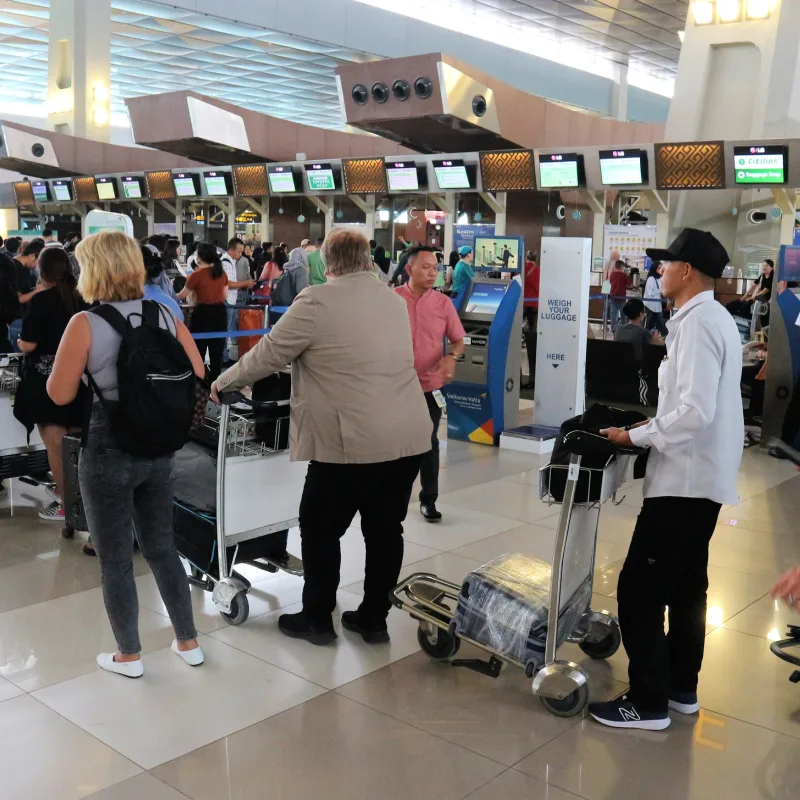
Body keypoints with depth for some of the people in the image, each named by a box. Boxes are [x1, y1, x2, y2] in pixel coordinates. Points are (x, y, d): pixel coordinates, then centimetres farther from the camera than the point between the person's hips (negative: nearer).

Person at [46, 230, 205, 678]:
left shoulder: (85, 324, -14)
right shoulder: (167, 317, -2)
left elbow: (60, 395, -10)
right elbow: (197, 379, 4)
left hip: (107, 452, -4)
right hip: (158, 449, 5)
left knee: (115, 559, 11)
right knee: (162, 547, 19)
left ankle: (129, 656, 24)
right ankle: (189, 642, 28)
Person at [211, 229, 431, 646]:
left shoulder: (317, 302, -8)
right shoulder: (395, 300, 13)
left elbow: (267, 354, -2)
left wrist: (224, 382, 15)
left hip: (352, 442, -6)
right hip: (409, 437, 7)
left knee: (320, 530, 11)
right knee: (385, 529, 15)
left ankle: (316, 620, 23)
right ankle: (374, 619, 26)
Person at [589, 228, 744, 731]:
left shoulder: (697, 323, -19)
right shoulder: (716, 318, 13)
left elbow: (696, 411, -26)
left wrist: (637, 437, -17)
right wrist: (654, 425, 12)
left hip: (685, 477, -11)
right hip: (704, 474, 11)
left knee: (640, 589, -4)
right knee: (686, 586, 18)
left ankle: (649, 702, 6)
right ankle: (682, 689, 29)